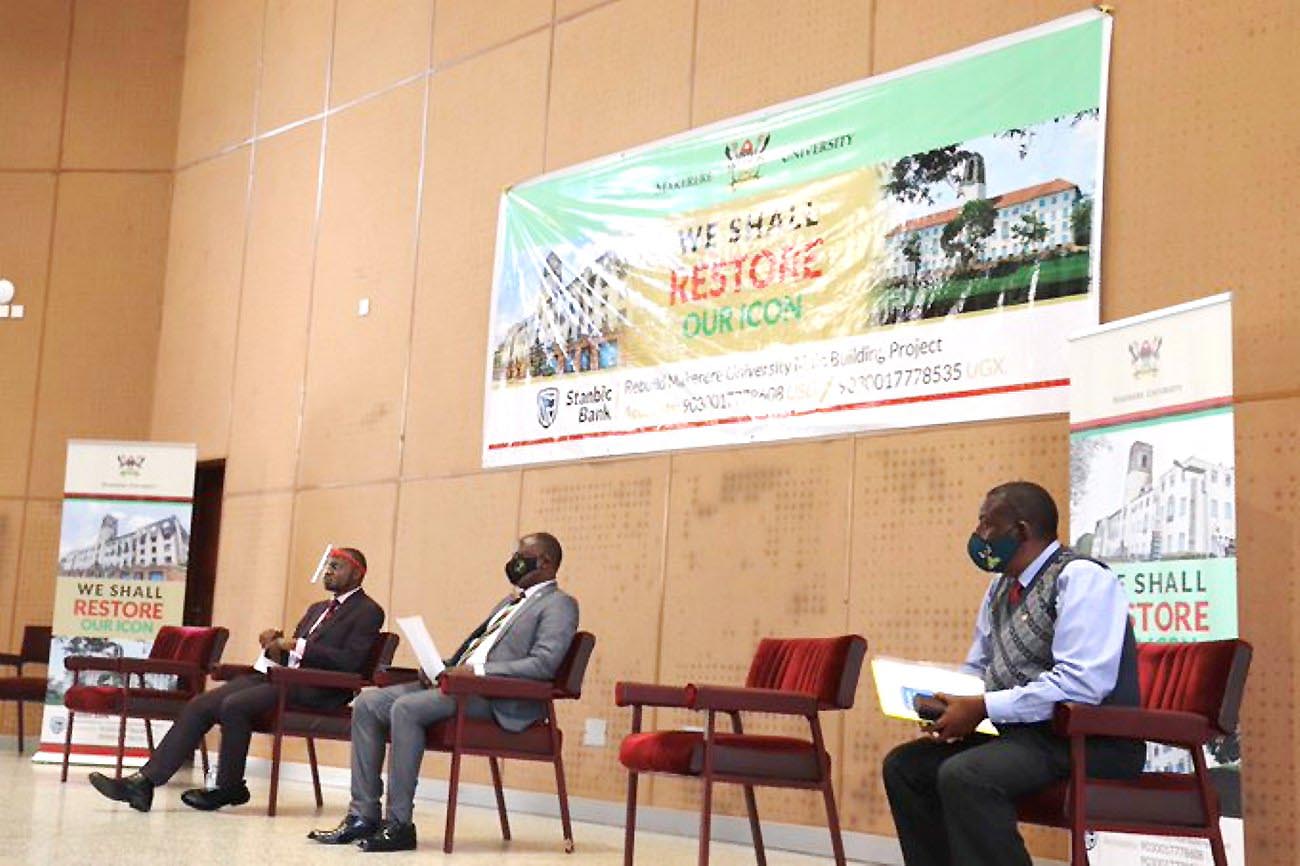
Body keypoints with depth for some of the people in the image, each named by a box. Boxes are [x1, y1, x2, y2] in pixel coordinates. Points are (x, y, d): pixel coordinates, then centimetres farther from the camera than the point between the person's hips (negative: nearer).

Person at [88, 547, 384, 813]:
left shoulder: (368, 612, 0)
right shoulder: (318, 609, 28)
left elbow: (351, 661, -15)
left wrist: (298, 646, -14)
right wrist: (275, 645, -1)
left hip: (314, 690, -8)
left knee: (234, 705, -28)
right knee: (200, 705, -9)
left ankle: (229, 788, -10)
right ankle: (145, 781, -12)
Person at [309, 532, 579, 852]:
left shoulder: (559, 605, -2)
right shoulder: (512, 601, 27)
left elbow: (544, 664, -16)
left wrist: (477, 672, -20)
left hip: (498, 698, -9)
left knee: (405, 707, -29)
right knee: (368, 703, -6)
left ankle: (399, 824, -23)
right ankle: (363, 816, -6)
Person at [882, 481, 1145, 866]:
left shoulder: (1080, 578, -14)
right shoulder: (1001, 586, 13)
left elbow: (1082, 683, -27)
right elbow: (976, 670, 22)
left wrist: (983, 708, -24)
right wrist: (949, 704, -1)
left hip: (1091, 741, -9)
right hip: (1021, 733, 9)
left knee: (963, 775, -30)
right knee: (904, 765, 1)